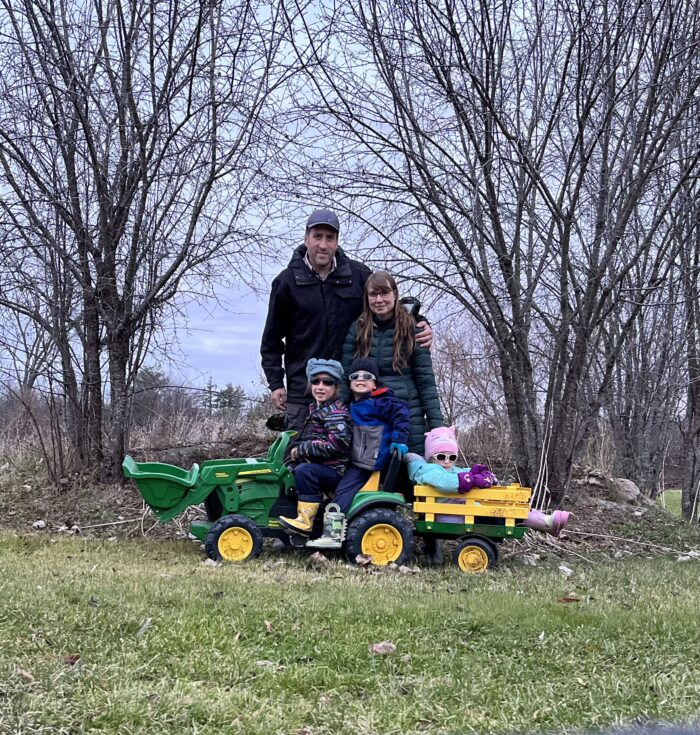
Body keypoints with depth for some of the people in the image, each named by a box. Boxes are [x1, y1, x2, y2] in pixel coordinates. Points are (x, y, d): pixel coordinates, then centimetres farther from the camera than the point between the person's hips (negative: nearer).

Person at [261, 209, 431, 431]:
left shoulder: (358, 275, 3)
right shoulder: (287, 281, 1)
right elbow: (272, 339, 8)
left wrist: (419, 324, -4)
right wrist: (275, 382, 2)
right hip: (303, 386, -1)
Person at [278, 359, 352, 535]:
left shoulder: (335, 412, -14)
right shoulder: (315, 409, 13)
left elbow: (335, 444, -25)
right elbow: (306, 437, 25)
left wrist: (301, 449, -19)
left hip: (335, 471, -10)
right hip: (319, 467, 10)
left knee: (304, 470, -31)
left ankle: (305, 521, -28)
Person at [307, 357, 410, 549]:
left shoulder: (378, 402, -12)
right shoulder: (353, 405, 14)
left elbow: (401, 412, -19)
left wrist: (399, 439, -22)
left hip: (368, 463, -9)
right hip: (356, 461, 9)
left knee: (344, 491, -15)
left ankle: (333, 533, -17)